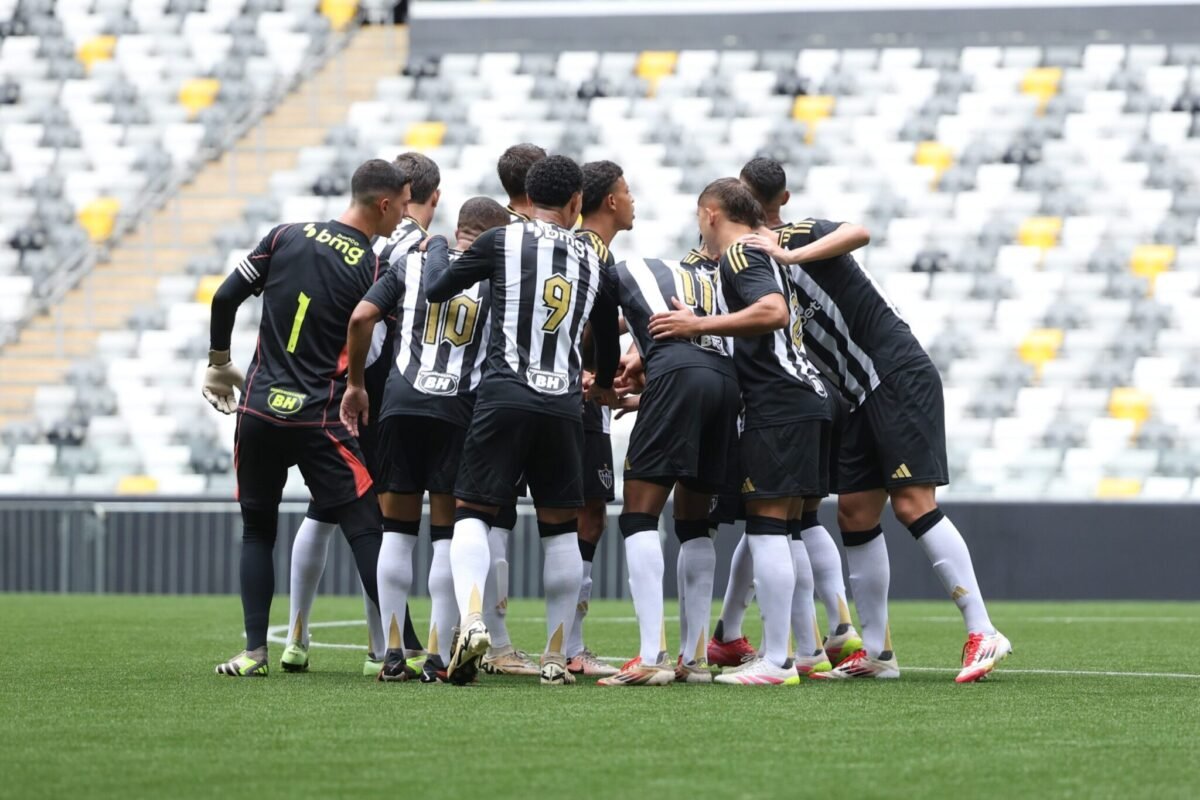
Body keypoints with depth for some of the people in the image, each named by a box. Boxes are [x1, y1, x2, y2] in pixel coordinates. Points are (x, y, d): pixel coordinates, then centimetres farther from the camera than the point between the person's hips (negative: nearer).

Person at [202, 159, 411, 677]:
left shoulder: (286, 237, 4)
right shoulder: (374, 270, -6)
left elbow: (226, 298, 5)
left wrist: (219, 363, 18)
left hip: (259, 412, 3)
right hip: (321, 421, -3)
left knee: (257, 531, 15)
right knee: (366, 533, -1)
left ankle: (254, 651, 7)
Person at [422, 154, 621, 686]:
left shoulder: (502, 241, 2)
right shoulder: (593, 260, 13)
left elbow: (437, 289, 9)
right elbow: (608, 336, 26)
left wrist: (437, 247, 31)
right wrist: (604, 386, 47)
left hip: (505, 395, -2)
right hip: (563, 402, 2)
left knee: (473, 513, 3)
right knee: (559, 527, 12)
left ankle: (471, 618, -23)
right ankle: (556, 657, 12)